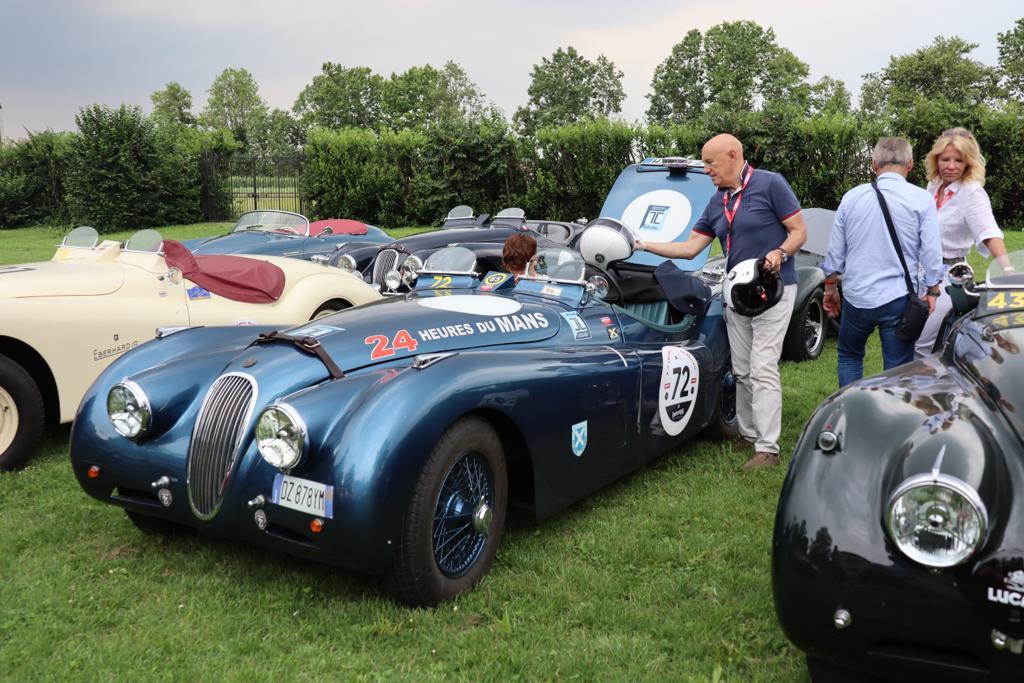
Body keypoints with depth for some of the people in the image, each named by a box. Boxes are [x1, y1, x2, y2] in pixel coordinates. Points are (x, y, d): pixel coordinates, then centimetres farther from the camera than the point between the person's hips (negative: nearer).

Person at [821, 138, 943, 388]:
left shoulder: (852, 197, 2)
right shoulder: (921, 200, -6)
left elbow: (835, 250, 7)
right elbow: (931, 252, -6)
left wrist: (831, 288, 18)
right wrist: (932, 291, 7)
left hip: (856, 297, 2)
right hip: (898, 299, -2)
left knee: (849, 357, 21)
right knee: (898, 370, 5)